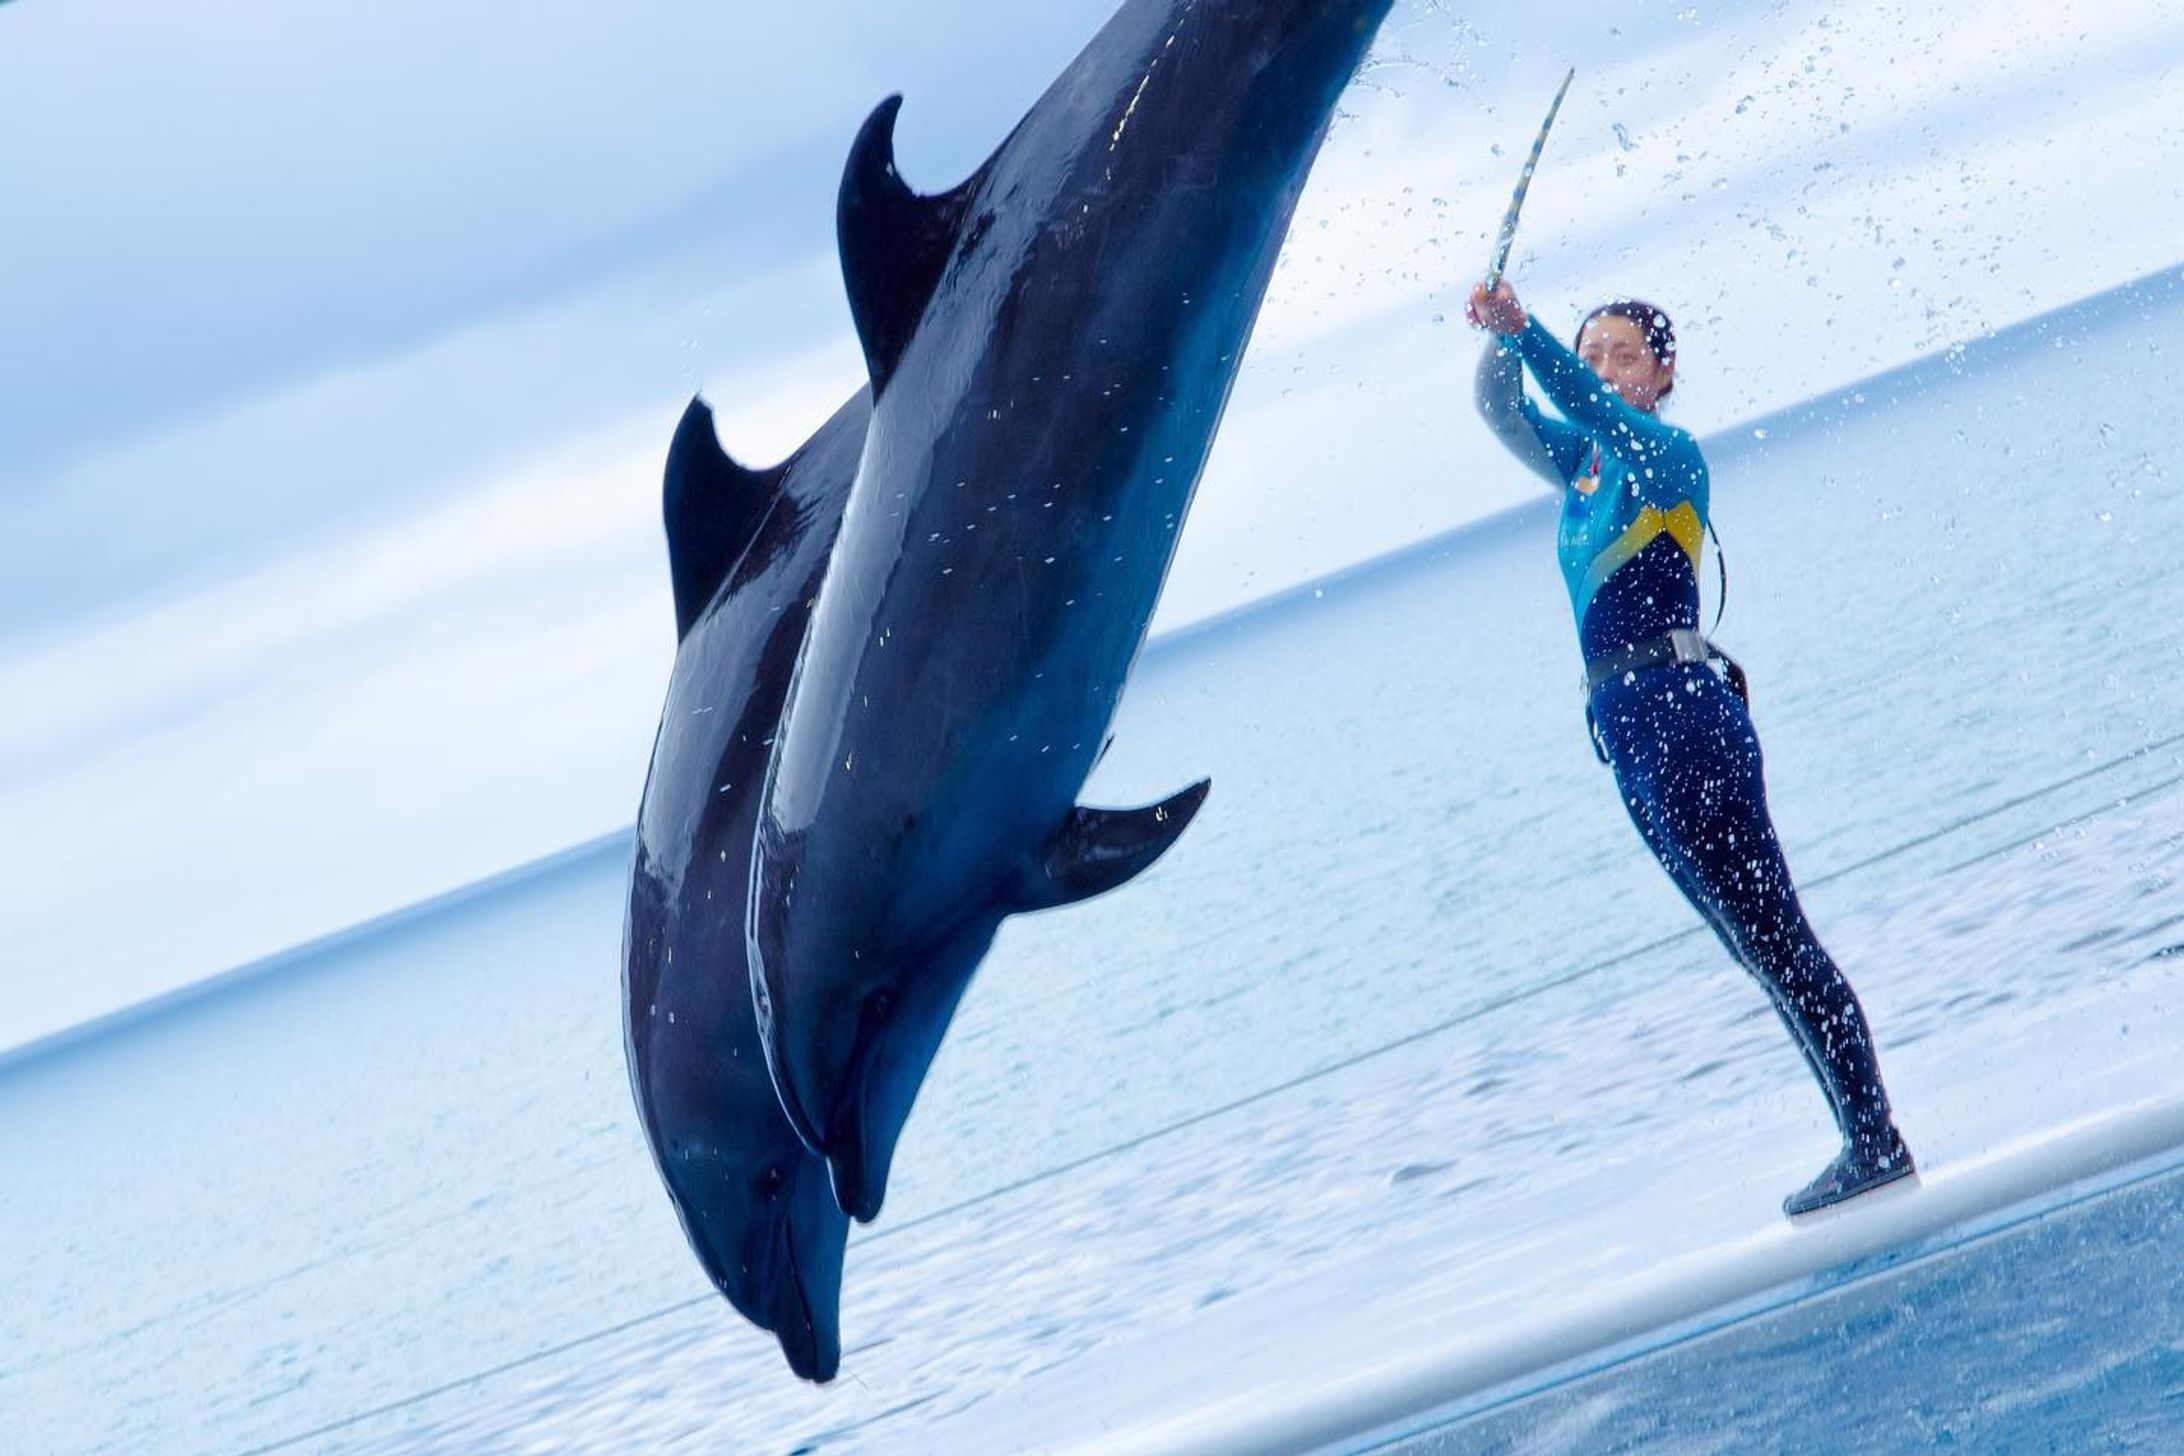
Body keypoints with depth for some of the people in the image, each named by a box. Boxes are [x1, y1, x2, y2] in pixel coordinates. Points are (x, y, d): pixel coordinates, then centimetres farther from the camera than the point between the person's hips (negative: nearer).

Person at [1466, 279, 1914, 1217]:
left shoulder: (1668, 454, -2)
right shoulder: (1582, 464, 19)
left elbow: (1597, 408, -21)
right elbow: (1501, 413, 8)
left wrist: (1523, 329, -31)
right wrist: (1497, 337, -11)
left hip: (1681, 712, -9)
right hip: (1627, 734, 9)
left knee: (1771, 935, -11)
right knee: (1757, 946, 9)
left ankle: (1876, 1143, -10)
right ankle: (1866, 1140, 13)